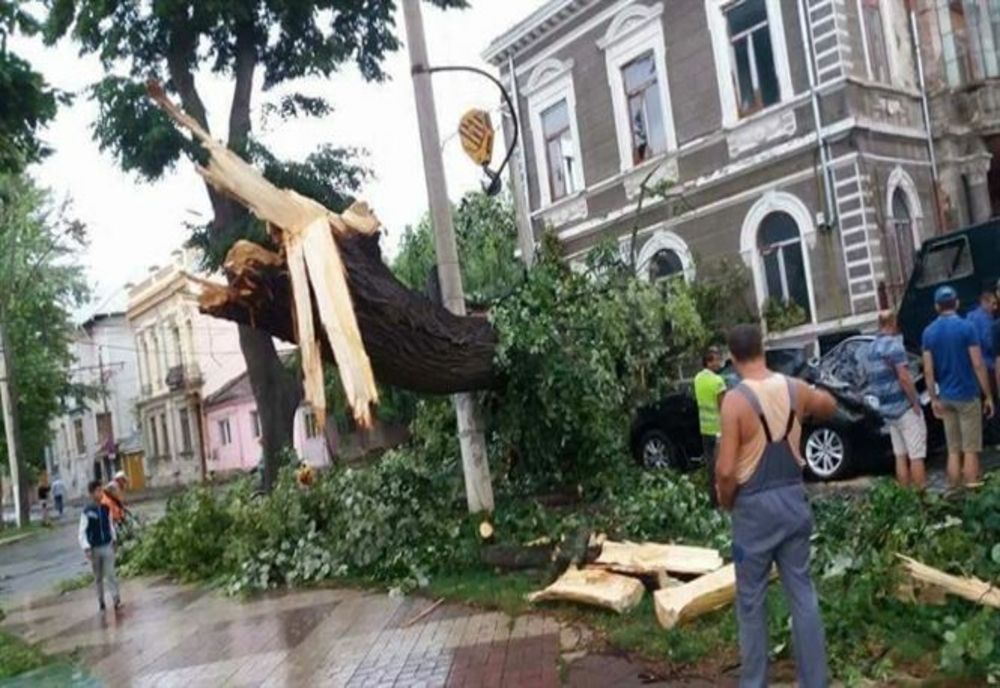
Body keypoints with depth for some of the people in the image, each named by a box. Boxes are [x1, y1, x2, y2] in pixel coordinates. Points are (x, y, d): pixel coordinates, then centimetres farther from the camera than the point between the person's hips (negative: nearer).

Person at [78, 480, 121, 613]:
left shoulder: (106, 508, 1)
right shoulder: (87, 511, -10)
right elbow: (82, 531, -10)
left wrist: (113, 540, 12)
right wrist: (86, 548, -17)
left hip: (108, 546, 1)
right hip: (94, 548, -1)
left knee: (110, 574, -6)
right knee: (98, 577, 11)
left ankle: (116, 600, -8)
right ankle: (101, 602, 22)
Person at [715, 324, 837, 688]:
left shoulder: (735, 400, -19)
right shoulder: (795, 389, -2)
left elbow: (726, 469, -20)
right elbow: (829, 406, 22)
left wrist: (725, 501, -2)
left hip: (755, 507, -5)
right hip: (794, 498, 5)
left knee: (751, 601, 9)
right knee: (802, 593, 14)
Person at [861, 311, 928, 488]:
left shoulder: (868, 350, 10)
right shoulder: (893, 345, -14)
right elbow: (904, 377, -20)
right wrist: (915, 402, -13)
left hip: (886, 409, 7)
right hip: (904, 406, -7)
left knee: (900, 456, 12)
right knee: (916, 456, -2)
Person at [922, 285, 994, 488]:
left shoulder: (929, 332, 3)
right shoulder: (966, 327, -11)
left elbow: (928, 370, 1)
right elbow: (978, 365, -12)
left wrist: (934, 399, 8)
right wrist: (988, 396, -6)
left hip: (945, 398, 4)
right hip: (967, 395, -4)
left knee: (953, 451, 11)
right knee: (970, 450, -1)